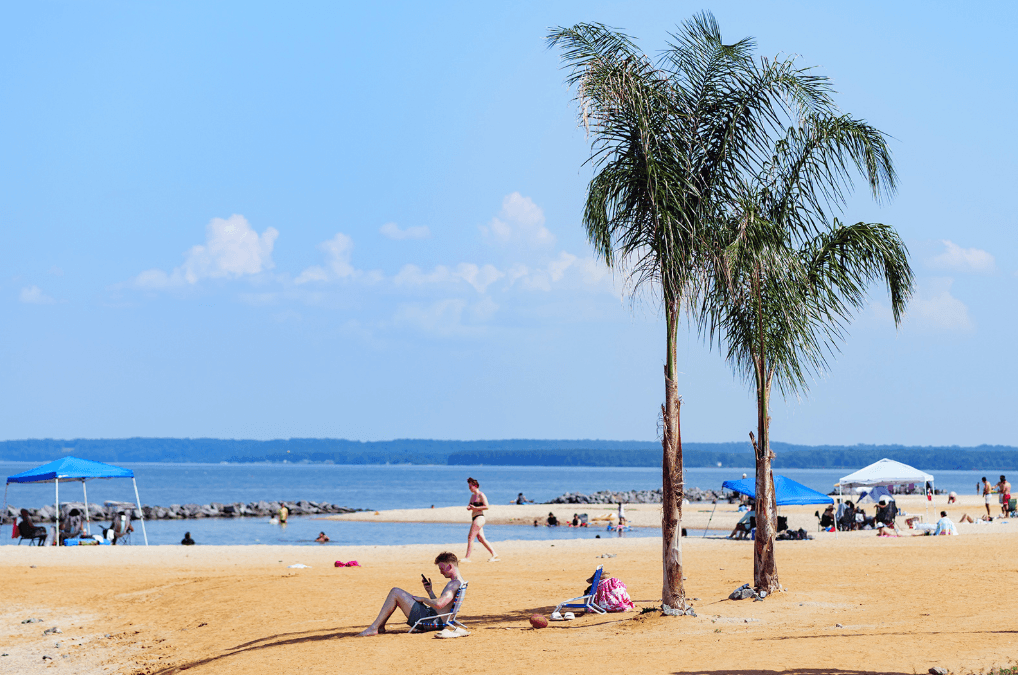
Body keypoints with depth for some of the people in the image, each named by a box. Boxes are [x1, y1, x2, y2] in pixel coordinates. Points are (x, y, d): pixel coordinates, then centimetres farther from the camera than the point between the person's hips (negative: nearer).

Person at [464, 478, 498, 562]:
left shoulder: (481, 495, -9)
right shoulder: (473, 496, 18)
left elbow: (486, 507, -17)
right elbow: (469, 506, 22)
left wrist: (475, 508, -19)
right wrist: (469, 507, -1)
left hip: (479, 518, -10)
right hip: (474, 519, 10)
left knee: (470, 537, -11)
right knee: (481, 539, 8)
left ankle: (467, 558, -9)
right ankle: (494, 555, 9)